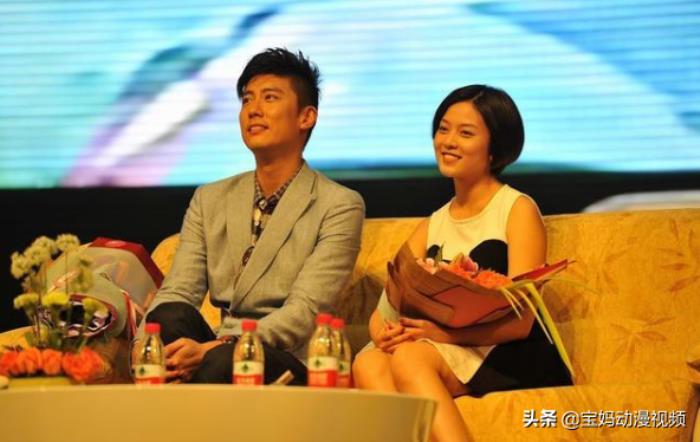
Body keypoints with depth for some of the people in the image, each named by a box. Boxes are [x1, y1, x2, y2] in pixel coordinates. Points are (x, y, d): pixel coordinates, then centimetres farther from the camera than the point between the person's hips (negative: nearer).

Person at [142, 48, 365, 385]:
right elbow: (175, 294, 7)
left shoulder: (340, 206, 1)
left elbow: (306, 312, -11)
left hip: (288, 362, -5)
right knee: (170, 317, -28)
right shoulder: (209, 200, 18)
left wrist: (211, 350, -25)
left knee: (224, 361, -37)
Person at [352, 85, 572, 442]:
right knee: (368, 363, -26)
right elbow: (381, 313, 11)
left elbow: (520, 321, -8)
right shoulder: (432, 226, 21)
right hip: (451, 359, 5)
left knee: (408, 355, -31)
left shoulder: (518, 210, 2)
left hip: (514, 364, -5)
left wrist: (444, 333, -22)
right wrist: (385, 331, -14)